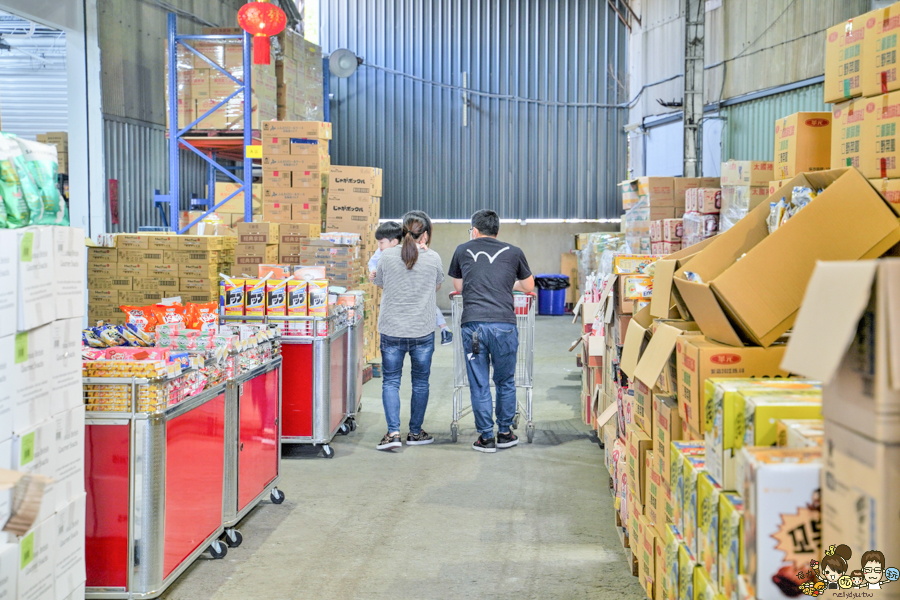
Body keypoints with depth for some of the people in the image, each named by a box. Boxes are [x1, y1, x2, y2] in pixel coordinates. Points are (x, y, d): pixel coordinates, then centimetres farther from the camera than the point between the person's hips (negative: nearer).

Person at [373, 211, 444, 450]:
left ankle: (393, 432, -6)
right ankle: (415, 433, 22)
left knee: (390, 381, 7)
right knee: (420, 382, 14)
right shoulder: (433, 258, -5)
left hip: (392, 331, 0)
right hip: (423, 331, 0)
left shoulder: (387, 256, -3)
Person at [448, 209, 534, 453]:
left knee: (479, 384, 6)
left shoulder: (463, 250, 14)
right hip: (504, 325, 0)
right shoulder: (513, 252, 12)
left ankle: (486, 437, 10)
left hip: (472, 324, 0)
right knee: (505, 382, 14)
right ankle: (505, 433, 22)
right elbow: (529, 287, 25)